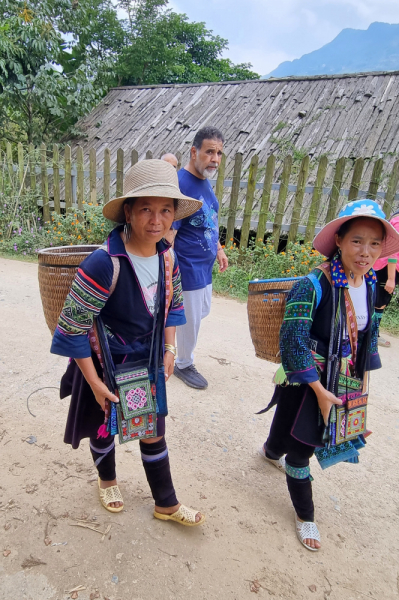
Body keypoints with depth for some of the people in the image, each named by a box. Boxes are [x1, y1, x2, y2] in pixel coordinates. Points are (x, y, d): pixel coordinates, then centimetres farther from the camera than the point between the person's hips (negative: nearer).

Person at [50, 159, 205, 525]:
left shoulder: (168, 258, -10)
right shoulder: (104, 264, -30)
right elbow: (72, 327, -24)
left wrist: (169, 350, 3)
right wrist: (94, 383, -18)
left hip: (149, 365, 5)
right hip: (105, 367, -4)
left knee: (154, 434, 18)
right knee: (104, 428, 22)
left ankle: (167, 505, 41)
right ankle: (107, 480, 55)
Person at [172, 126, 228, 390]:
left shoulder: (205, 181, 6)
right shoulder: (180, 185, -23)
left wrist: (219, 249, 21)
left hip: (204, 265, 9)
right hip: (187, 268, -9)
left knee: (203, 311, 24)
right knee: (190, 319, 7)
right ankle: (184, 365, 30)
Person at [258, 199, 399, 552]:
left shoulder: (370, 283, -3)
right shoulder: (314, 285, -25)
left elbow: (369, 335, 10)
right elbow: (293, 342, -25)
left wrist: (363, 378, 10)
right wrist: (319, 390, -20)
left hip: (347, 381, 7)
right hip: (306, 381, -6)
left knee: (305, 438, 25)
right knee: (299, 446, 10)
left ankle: (272, 451, 60)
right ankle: (304, 514, 37)